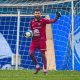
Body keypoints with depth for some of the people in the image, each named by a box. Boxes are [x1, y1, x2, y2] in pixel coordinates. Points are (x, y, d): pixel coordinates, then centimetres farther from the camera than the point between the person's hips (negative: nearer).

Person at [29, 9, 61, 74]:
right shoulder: (32, 22, 8)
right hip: (34, 40, 4)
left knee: (43, 54, -2)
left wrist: (57, 17, -35)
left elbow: (52, 21, -18)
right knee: (31, 54, -4)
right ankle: (37, 66, 16)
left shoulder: (43, 20, -6)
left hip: (41, 40, -4)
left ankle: (45, 69, 7)